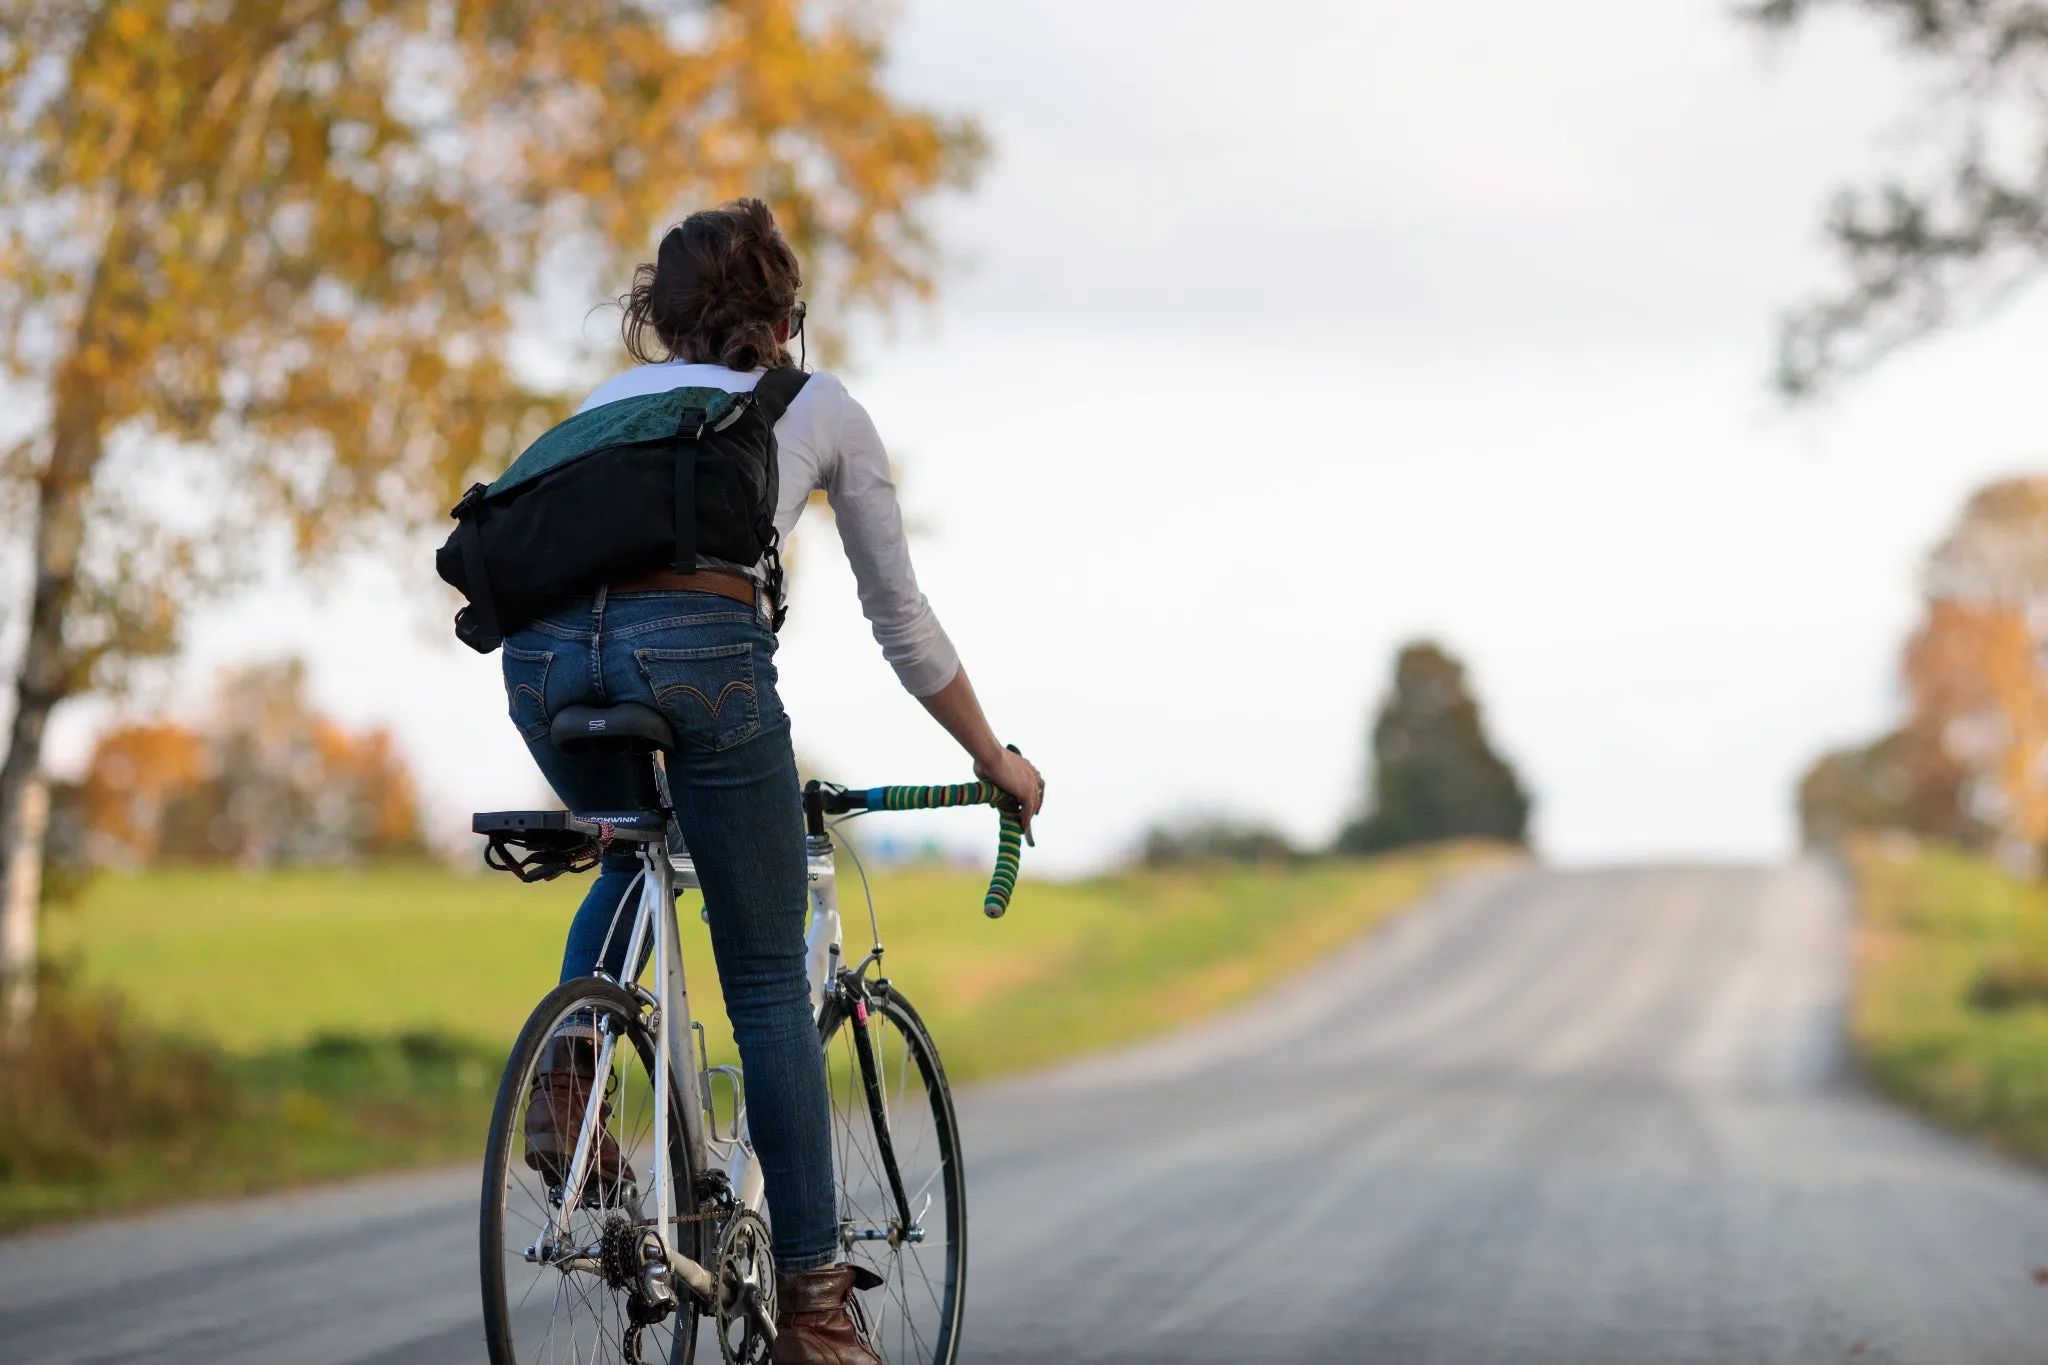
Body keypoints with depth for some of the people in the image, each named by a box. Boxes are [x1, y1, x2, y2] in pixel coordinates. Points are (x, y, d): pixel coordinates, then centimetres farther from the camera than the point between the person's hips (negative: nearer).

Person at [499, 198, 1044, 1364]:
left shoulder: (612, 400, 35)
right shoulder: (821, 407, 27)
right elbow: (901, 618, 30)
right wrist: (994, 757, 43)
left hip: (545, 647, 4)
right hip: (698, 644, -3)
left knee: (635, 854, 35)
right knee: (769, 981, 8)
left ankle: (566, 1079, 11)